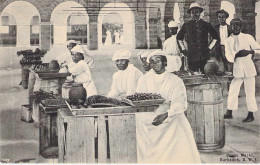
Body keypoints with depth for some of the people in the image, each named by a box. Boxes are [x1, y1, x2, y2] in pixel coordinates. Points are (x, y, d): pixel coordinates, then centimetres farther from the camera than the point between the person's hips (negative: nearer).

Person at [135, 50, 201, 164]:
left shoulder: (176, 81, -1)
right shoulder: (146, 81, 12)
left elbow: (179, 105, -10)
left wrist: (165, 115, -26)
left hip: (171, 119, -4)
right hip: (150, 119, 4)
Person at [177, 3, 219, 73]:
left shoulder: (206, 25, 8)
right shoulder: (186, 25, 9)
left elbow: (215, 37, 18)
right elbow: (179, 37, 21)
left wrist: (209, 48, 9)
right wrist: (184, 49, 12)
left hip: (204, 56, 0)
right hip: (191, 56, 0)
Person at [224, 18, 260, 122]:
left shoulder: (248, 37, 3)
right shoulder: (228, 41, 6)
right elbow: (229, 57, -1)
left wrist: (250, 51, -17)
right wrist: (237, 55, -21)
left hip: (248, 68, -2)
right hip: (237, 69, 2)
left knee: (250, 92, 2)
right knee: (232, 91, 3)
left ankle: (251, 115, 12)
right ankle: (229, 113, 15)